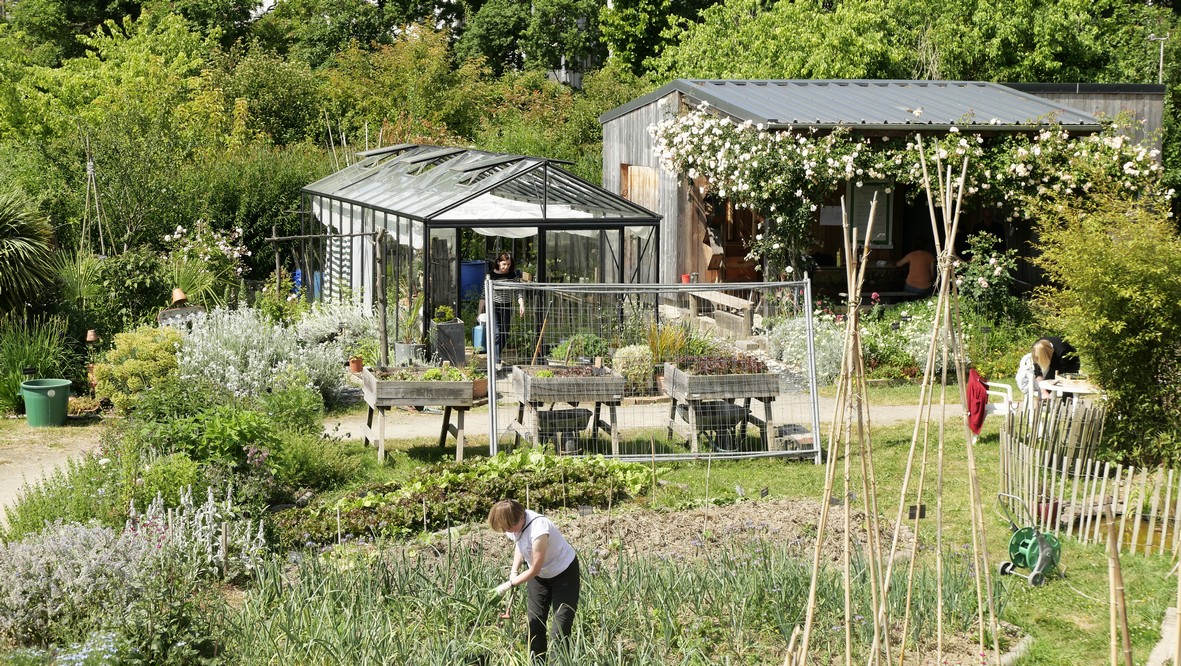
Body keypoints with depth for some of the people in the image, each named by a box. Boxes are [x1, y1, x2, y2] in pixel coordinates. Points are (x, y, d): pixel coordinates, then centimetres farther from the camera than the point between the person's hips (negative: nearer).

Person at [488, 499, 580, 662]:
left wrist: (509, 584, -20)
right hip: (539, 574, 7)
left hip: (564, 572, -7)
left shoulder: (538, 531, -37)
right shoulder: (515, 523, -16)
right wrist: (514, 572, -4)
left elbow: (534, 570, -27)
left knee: (561, 623, -11)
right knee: (535, 621, 8)